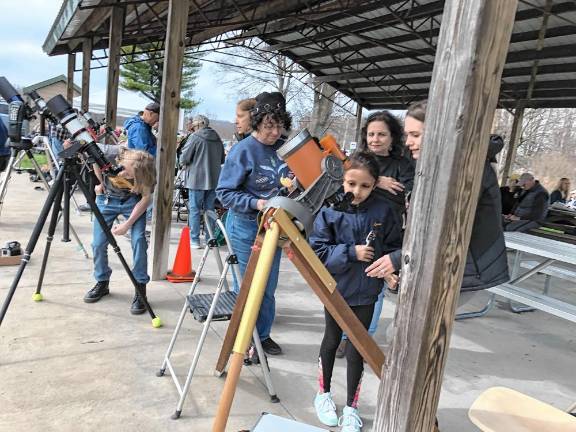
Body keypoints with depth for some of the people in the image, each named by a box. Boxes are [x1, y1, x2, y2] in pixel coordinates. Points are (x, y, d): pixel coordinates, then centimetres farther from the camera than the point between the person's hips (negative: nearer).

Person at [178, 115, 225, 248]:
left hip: (197, 179, -5)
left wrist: (184, 163, 11)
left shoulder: (195, 137, -8)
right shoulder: (217, 139, 9)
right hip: (214, 180, 5)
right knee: (209, 209, 13)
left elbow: (183, 158, -9)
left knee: (194, 210, 3)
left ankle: (194, 240, 4)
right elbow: (222, 160, 17)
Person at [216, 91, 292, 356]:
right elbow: (224, 192, -12)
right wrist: (256, 203, -24)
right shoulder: (243, 150, -13)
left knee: (268, 287, 14)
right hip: (245, 227, -5)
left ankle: (263, 336, 32)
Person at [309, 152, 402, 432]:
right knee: (331, 341, 18)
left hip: (366, 292, 1)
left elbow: (394, 247, 3)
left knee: (357, 349, 11)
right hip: (336, 289, -1)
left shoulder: (383, 211, -8)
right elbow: (318, 251, -14)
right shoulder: (330, 210, -13)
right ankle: (324, 394, 40)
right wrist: (351, 252, -23)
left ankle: (351, 407, 30)